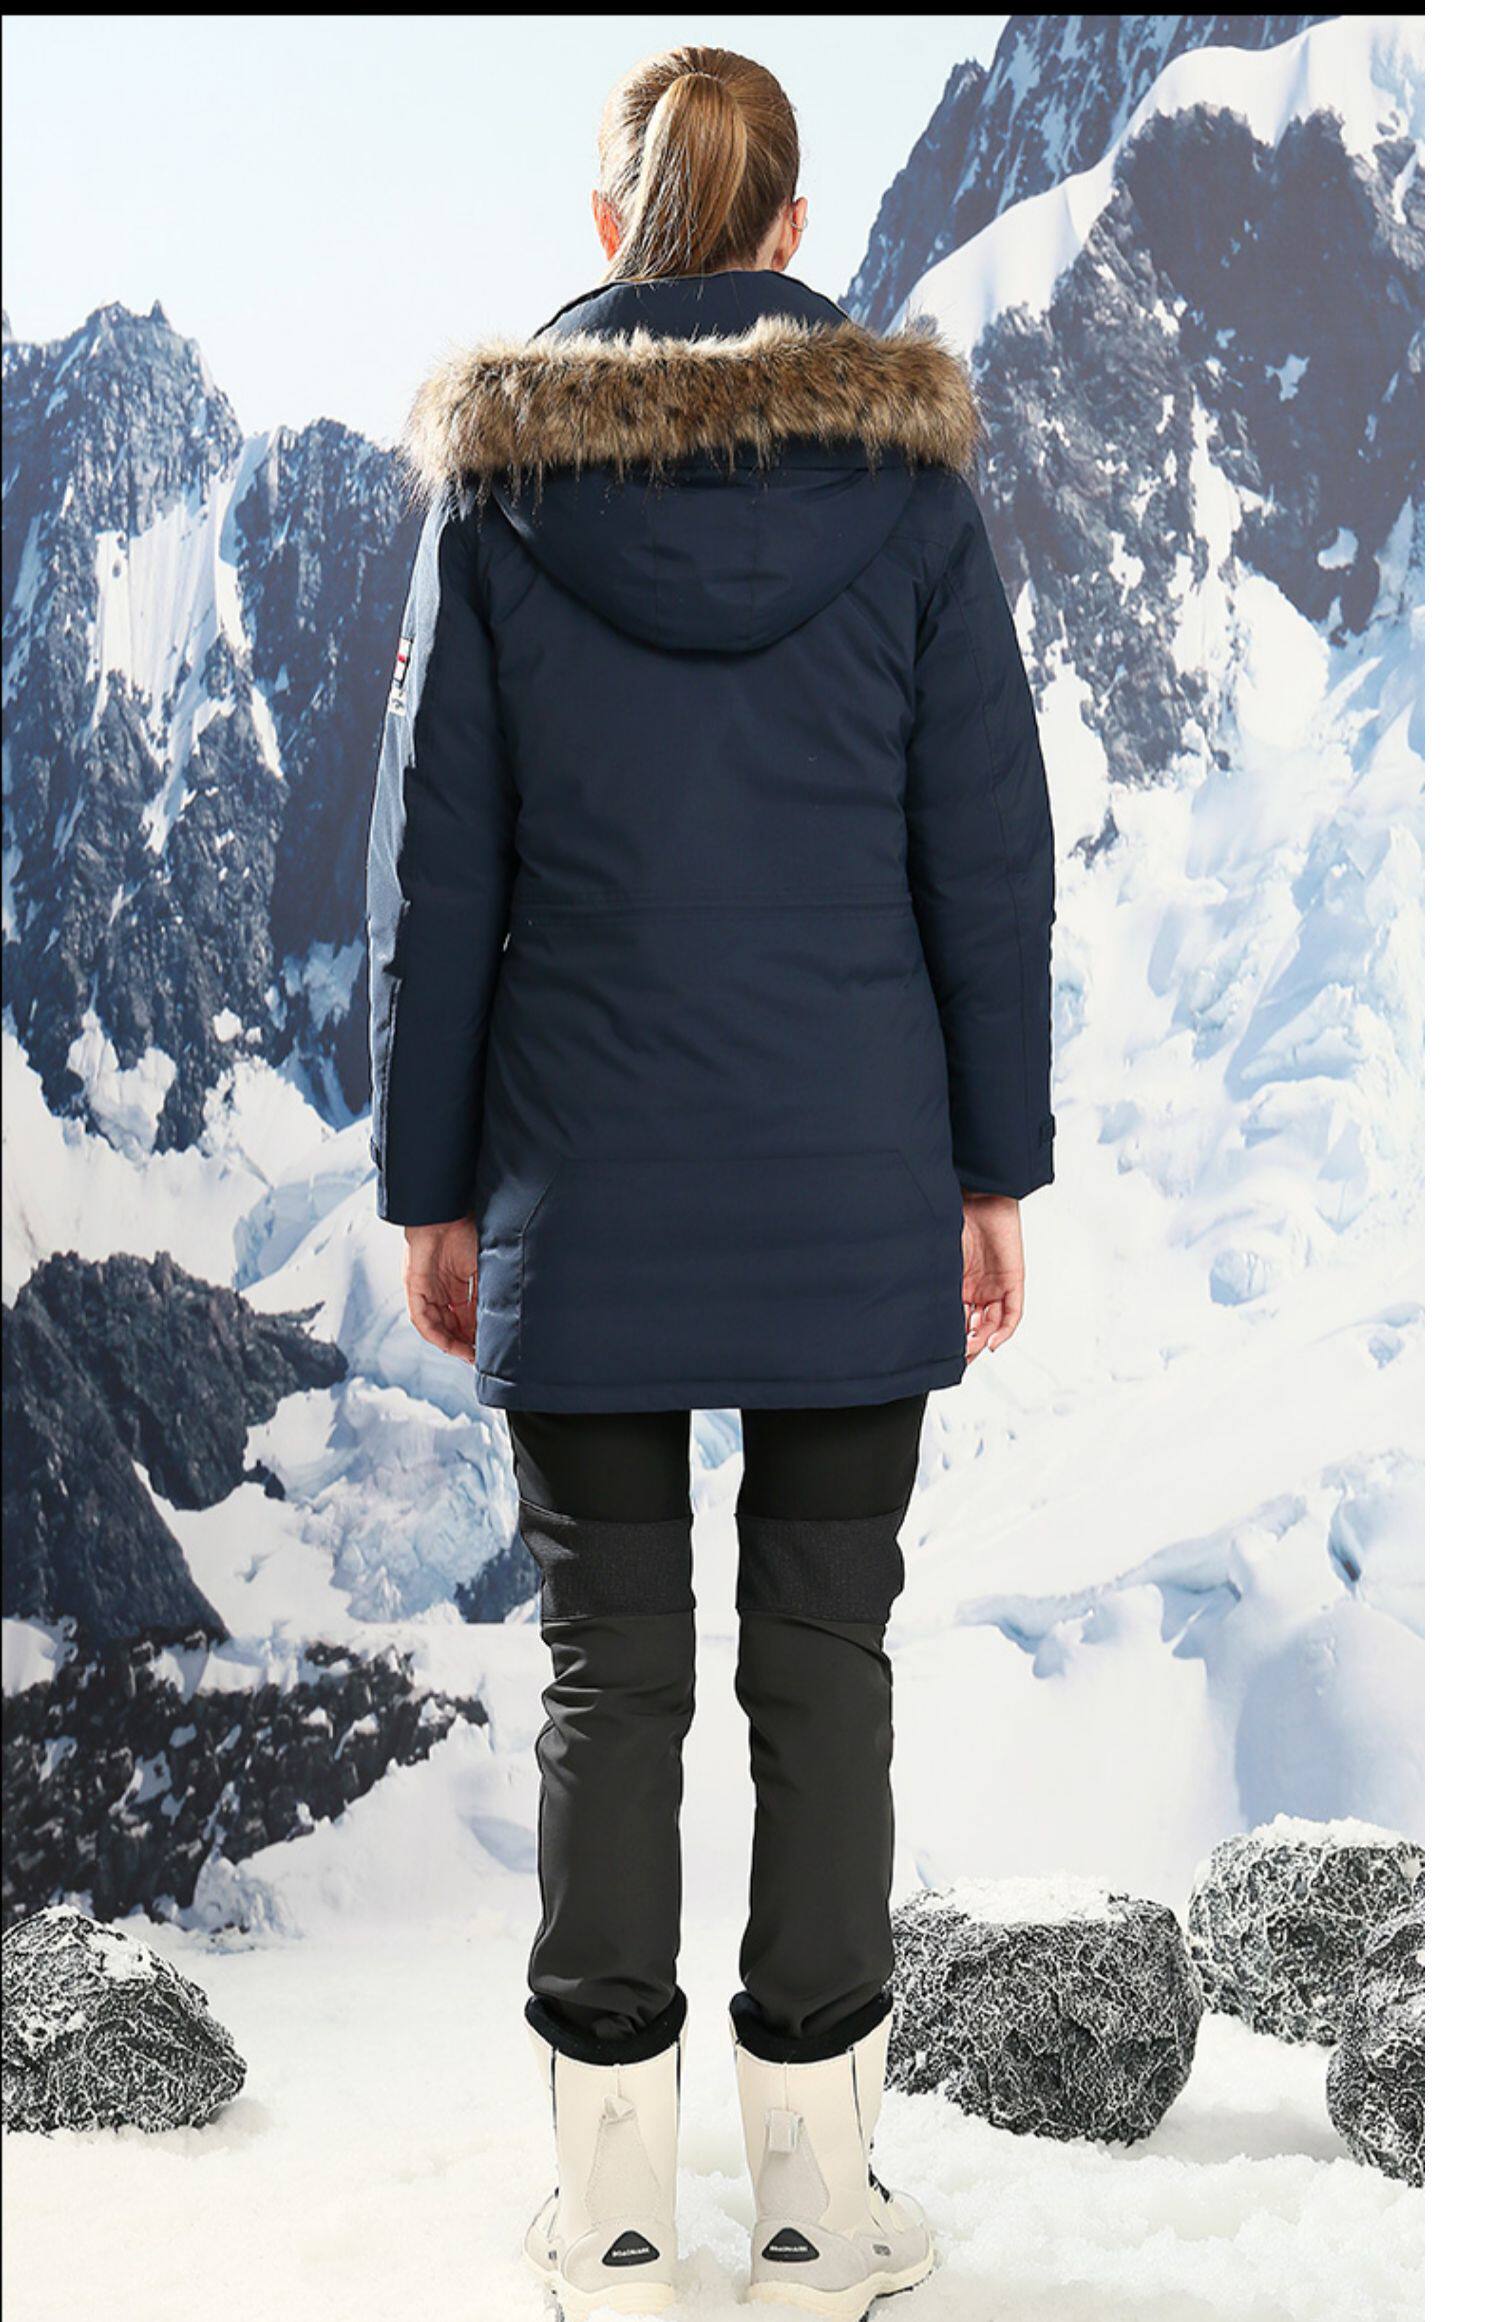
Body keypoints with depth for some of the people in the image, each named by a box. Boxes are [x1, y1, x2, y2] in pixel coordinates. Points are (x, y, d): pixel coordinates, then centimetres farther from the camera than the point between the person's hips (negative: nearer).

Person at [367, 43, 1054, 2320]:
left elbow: (436, 859, -1)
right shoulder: (908, 469, -1)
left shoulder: (498, 480, -1)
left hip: (586, 1189, 0)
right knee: (825, 1659, 10)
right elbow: (989, 845, -1)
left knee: (611, 1672, 9)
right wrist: (995, 1166, 5)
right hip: (851, 1187, 0)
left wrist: (430, 1183, 6)